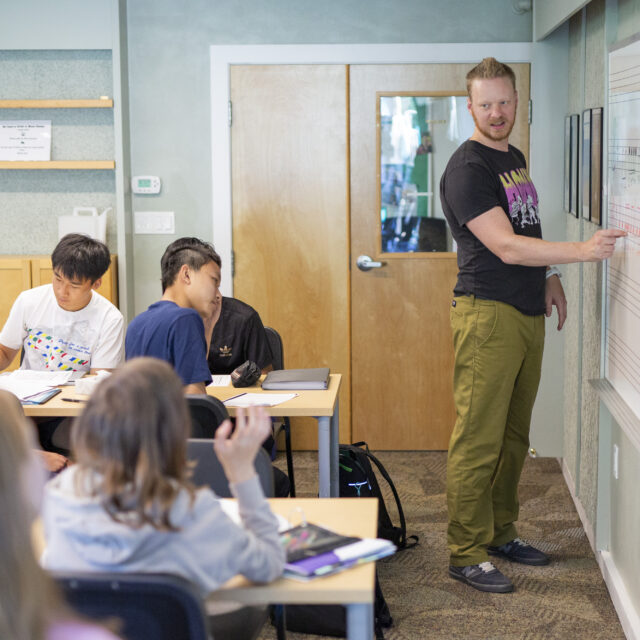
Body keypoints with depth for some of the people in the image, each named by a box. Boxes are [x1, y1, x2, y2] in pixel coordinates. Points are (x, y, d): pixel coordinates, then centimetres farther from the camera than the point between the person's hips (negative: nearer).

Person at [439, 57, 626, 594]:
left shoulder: (515, 158, 17)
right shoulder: (467, 169, -12)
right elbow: (506, 247, -20)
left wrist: (549, 276, 14)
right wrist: (582, 251, -26)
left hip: (528, 313, 9)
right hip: (488, 314, -9)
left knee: (514, 434, 14)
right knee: (479, 441, -6)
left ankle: (501, 532, 26)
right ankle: (467, 554, 1)